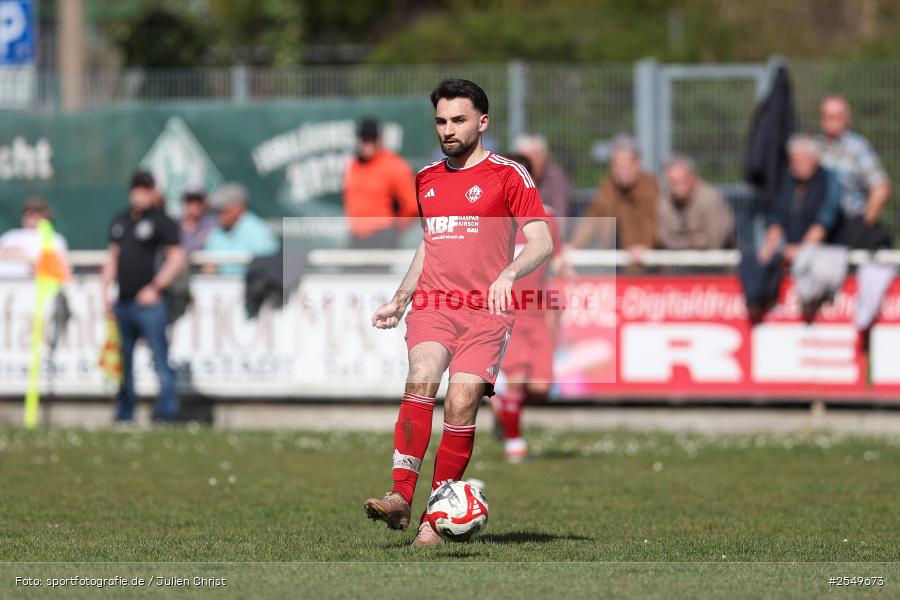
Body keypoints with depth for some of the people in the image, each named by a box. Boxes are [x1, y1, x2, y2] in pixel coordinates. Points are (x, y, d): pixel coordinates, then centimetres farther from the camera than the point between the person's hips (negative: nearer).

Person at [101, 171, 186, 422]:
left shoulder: (162, 222, -2)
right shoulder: (120, 222, 18)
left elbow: (178, 258, -7)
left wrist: (155, 287, -13)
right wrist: (106, 288, 11)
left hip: (149, 304, -7)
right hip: (122, 304, 7)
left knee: (161, 361, -9)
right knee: (122, 362, 11)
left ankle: (166, 413, -9)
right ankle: (123, 414, 18)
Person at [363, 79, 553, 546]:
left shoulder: (508, 175, 1)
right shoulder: (426, 179, 18)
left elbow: (541, 243, -6)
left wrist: (509, 274, -24)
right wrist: (399, 301, 25)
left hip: (486, 310, -3)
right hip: (433, 305, 3)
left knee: (461, 402, -15)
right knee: (421, 379, -23)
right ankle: (400, 499, -31)